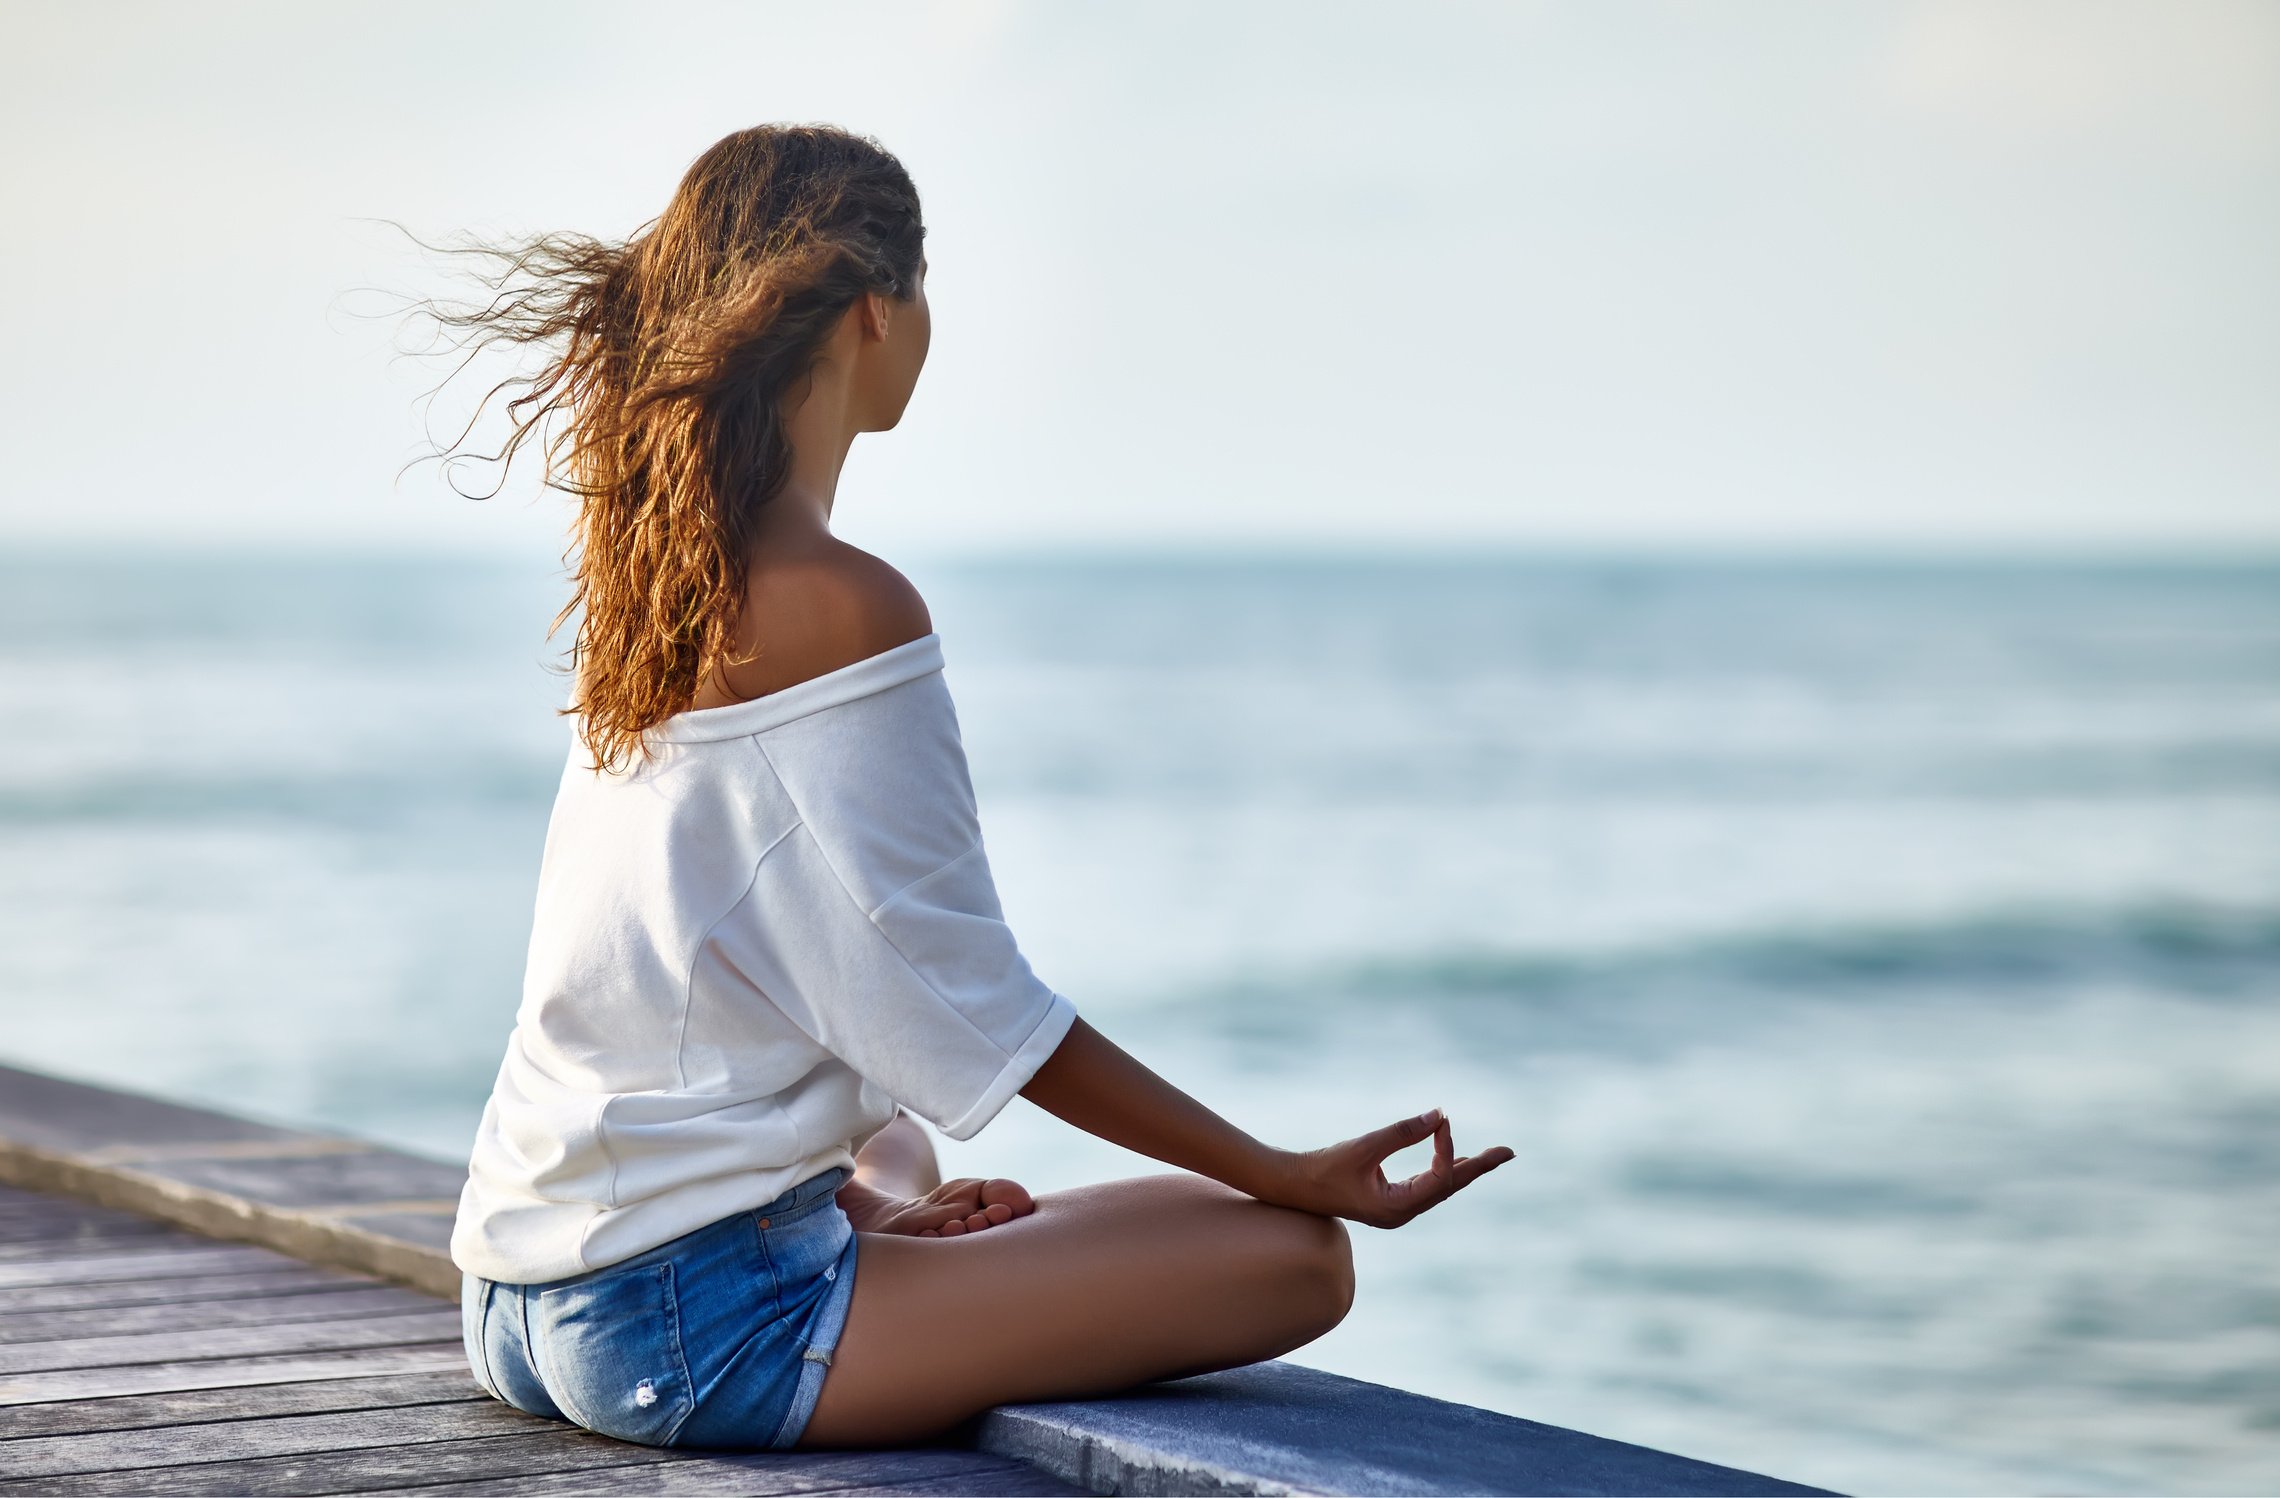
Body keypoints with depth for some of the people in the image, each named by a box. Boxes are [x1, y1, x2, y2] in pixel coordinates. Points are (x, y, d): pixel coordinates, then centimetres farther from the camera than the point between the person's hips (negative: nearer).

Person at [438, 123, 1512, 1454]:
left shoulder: (653, 577, 9)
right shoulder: (847, 606, -16)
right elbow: (969, 1005, -14)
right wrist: (1290, 1174, -8)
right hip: (691, 1326, -9)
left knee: (897, 1152, 42)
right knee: (1293, 1259, -7)